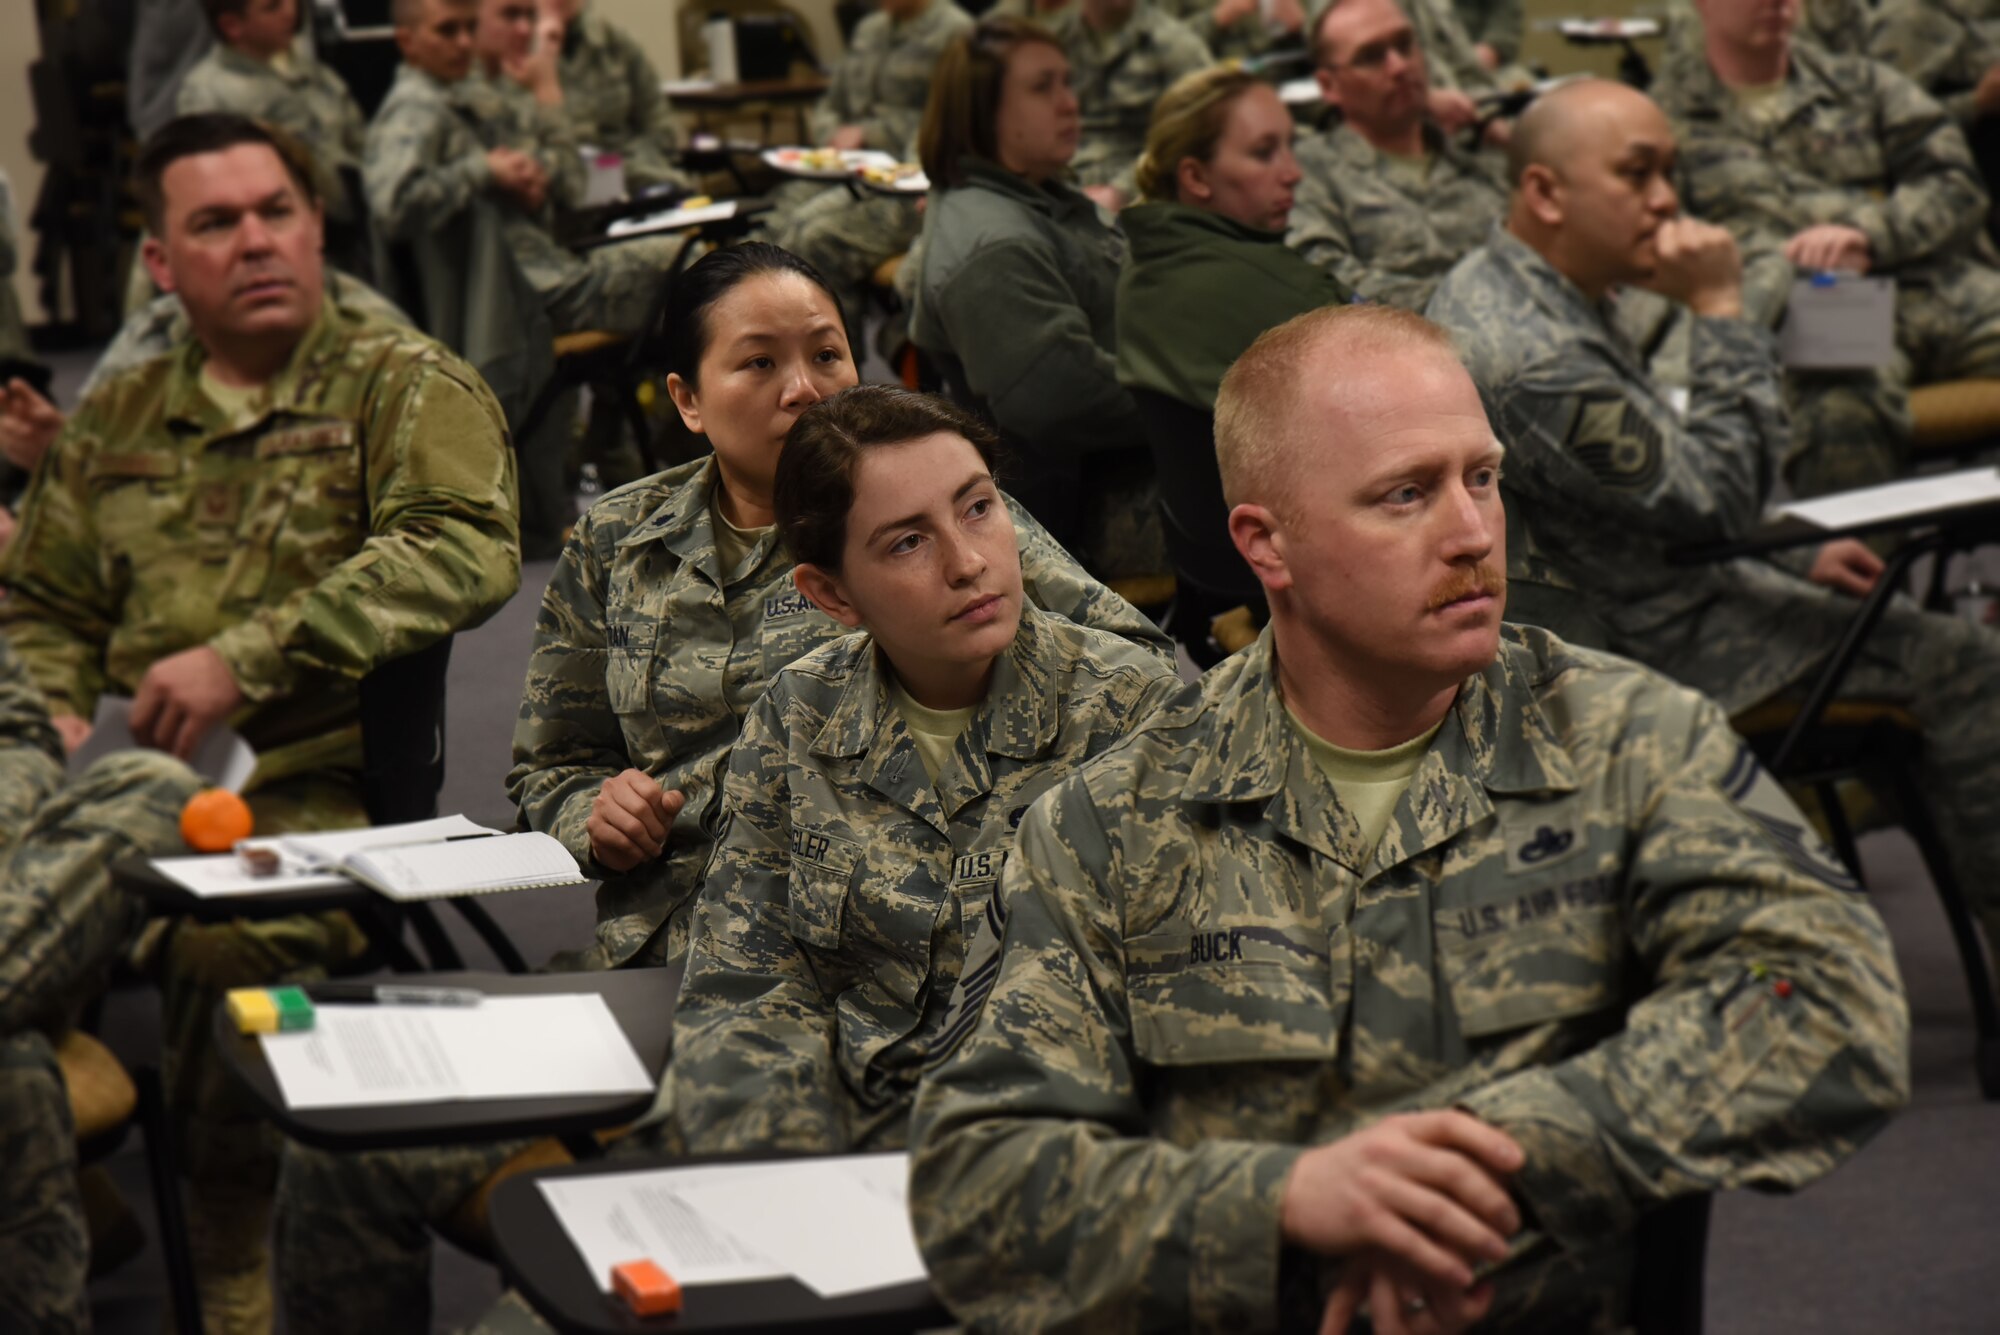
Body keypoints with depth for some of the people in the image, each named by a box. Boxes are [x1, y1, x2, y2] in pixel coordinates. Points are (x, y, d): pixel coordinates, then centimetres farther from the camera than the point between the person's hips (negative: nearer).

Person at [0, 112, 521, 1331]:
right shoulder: (120, 418, 22)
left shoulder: (405, 388, 5)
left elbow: (466, 550, -14)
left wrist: (248, 656, -20)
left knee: (221, 942, -33)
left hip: (319, 788, -5)